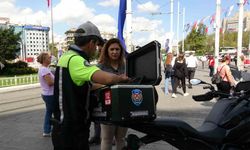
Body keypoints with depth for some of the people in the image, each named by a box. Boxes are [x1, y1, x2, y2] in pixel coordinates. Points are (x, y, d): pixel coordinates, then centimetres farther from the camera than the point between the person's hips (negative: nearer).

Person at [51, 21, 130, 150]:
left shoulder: (67, 56, 9)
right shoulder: (75, 60, -23)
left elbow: (86, 85, 18)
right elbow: (108, 78, -35)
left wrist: (106, 86, 15)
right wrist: (120, 78, -14)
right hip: (71, 131, -9)